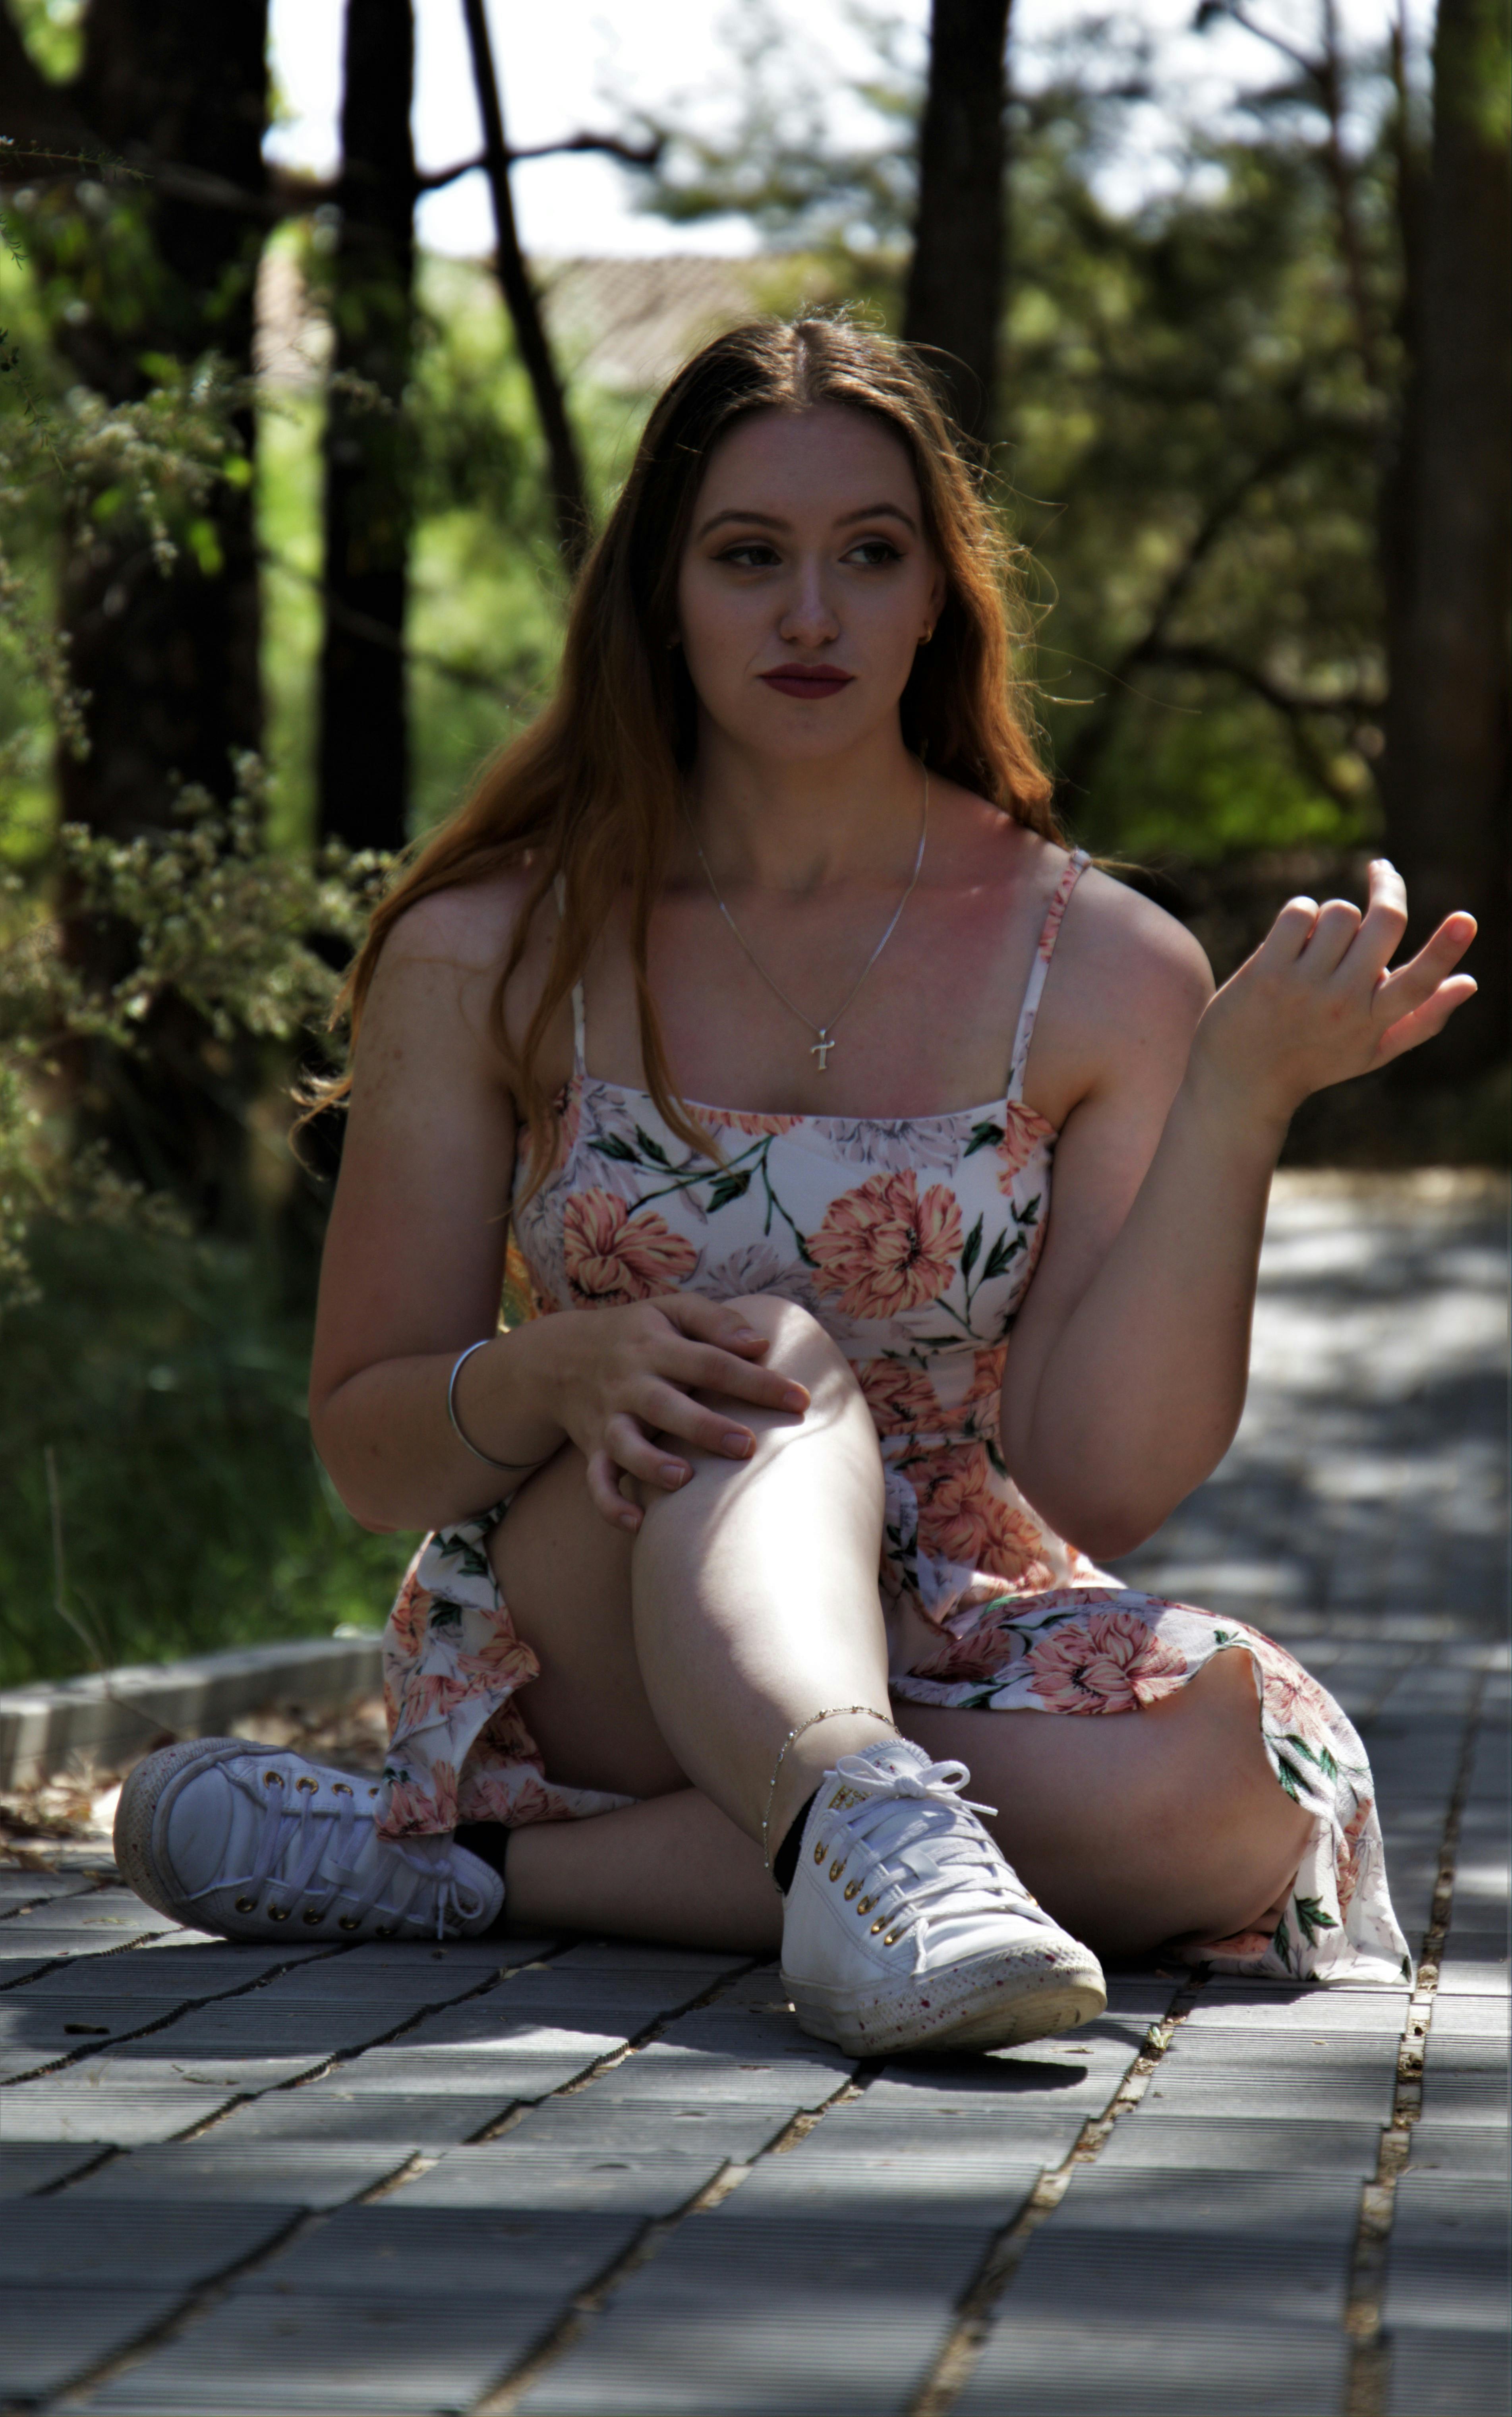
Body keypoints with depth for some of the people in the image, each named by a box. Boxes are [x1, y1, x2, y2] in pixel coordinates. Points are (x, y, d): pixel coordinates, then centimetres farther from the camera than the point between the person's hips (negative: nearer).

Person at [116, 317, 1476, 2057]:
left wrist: (1241, 1100, -19)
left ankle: (481, 1867, -29)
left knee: (1230, 1776, -32)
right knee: (773, 1359, -32)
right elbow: (367, 1448, 2)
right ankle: (872, 1836, -61)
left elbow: (1101, 1482, -9)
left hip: (947, 1662, 1)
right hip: (576, 1643, -1)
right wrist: (556, 1372, -21)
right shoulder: (486, 956, 0)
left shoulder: (1106, 972, -1)